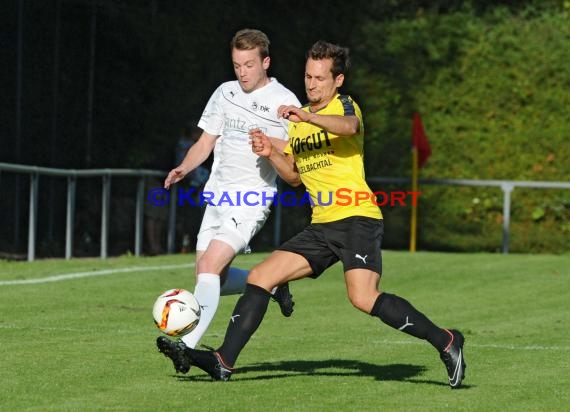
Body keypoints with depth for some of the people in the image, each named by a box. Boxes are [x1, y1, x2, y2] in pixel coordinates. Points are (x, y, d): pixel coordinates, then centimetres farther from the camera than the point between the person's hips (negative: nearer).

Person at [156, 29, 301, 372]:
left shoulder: (283, 100, -4)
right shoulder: (225, 93, 13)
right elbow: (206, 143, 17)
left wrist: (269, 143, -25)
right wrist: (184, 169, -2)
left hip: (252, 198, -7)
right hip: (218, 195, 7)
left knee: (210, 266, -21)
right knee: (211, 277, 6)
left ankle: (187, 345, -29)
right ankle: (273, 285, 30)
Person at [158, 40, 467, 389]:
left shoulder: (345, 105, -3)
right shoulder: (297, 120, 19)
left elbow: (351, 126, -29)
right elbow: (295, 176, 26)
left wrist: (308, 117, -44)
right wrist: (271, 153, 7)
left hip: (357, 218, -8)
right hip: (322, 226, 8)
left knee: (364, 298, -25)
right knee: (259, 278, 0)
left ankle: (445, 342, -15)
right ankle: (224, 362, 2)